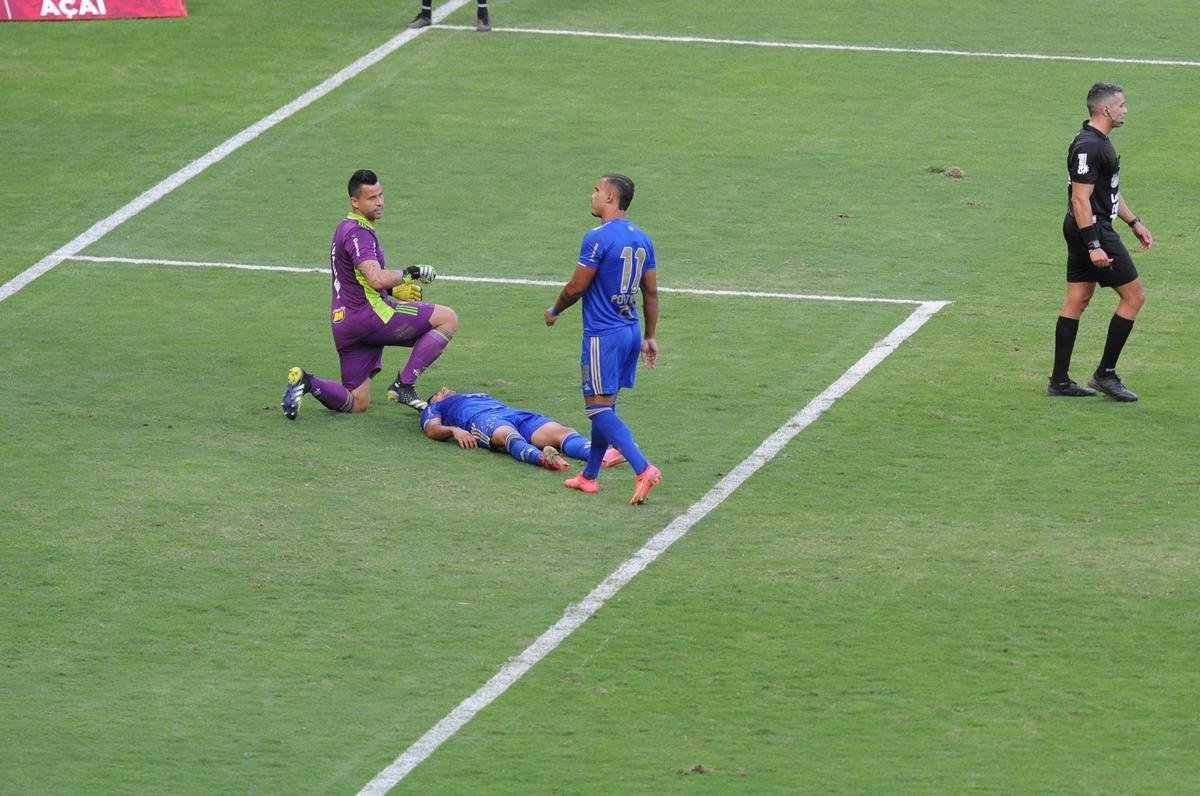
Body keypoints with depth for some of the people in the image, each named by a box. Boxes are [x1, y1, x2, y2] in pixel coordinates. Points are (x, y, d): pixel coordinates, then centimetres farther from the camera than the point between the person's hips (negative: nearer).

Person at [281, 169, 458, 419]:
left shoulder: (346, 229, 19)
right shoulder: (359, 232, -13)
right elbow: (377, 278, -28)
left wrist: (392, 290, 19)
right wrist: (410, 273, -14)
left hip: (343, 322, 10)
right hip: (369, 315, -10)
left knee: (356, 403, 16)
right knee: (448, 318, -8)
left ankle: (306, 382, -4)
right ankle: (404, 385, -10)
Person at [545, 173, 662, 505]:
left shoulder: (599, 238, -17)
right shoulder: (641, 239, 8)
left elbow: (576, 287, -13)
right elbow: (651, 293, 13)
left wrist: (554, 311, 6)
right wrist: (649, 337, 20)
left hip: (603, 334, -8)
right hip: (631, 332, 8)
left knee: (599, 406, -7)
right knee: (605, 404, 17)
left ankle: (643, 469, -20)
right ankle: (589, 476, 25)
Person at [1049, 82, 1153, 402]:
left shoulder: (1098, 142, 14)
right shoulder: (1089, 147, -20)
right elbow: (1081, 199, -23)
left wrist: (1134, 222, 28)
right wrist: (1094, 246, -26)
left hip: (1084, 232, 11)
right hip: (1093, 231, -11)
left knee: (1076, 301, 11)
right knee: (1134, 295, -3)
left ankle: (1059, 381, 12)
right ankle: (1105, 373, 1)